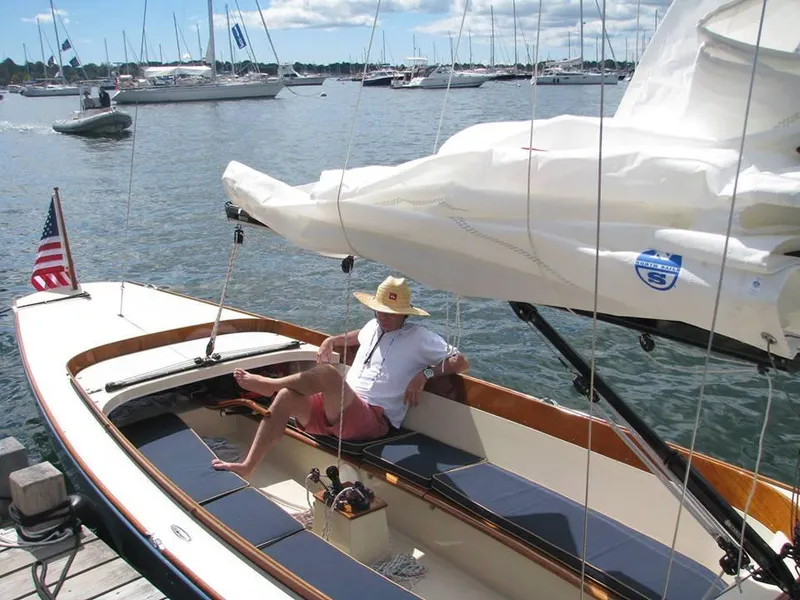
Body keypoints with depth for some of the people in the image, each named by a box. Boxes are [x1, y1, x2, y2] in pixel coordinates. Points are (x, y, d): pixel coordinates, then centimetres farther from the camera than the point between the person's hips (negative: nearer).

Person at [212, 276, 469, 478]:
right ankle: (246, 467, -18)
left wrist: (424, 373, -19)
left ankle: (268, 384, -5)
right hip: (337, 410, 7)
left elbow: (461, 362, -7)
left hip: (372, 420, -7)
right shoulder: (373, 326, 19)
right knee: (287, 396, -18)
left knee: (327, 372, -32)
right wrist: (331, 341, 27)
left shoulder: (419, 338, -1)